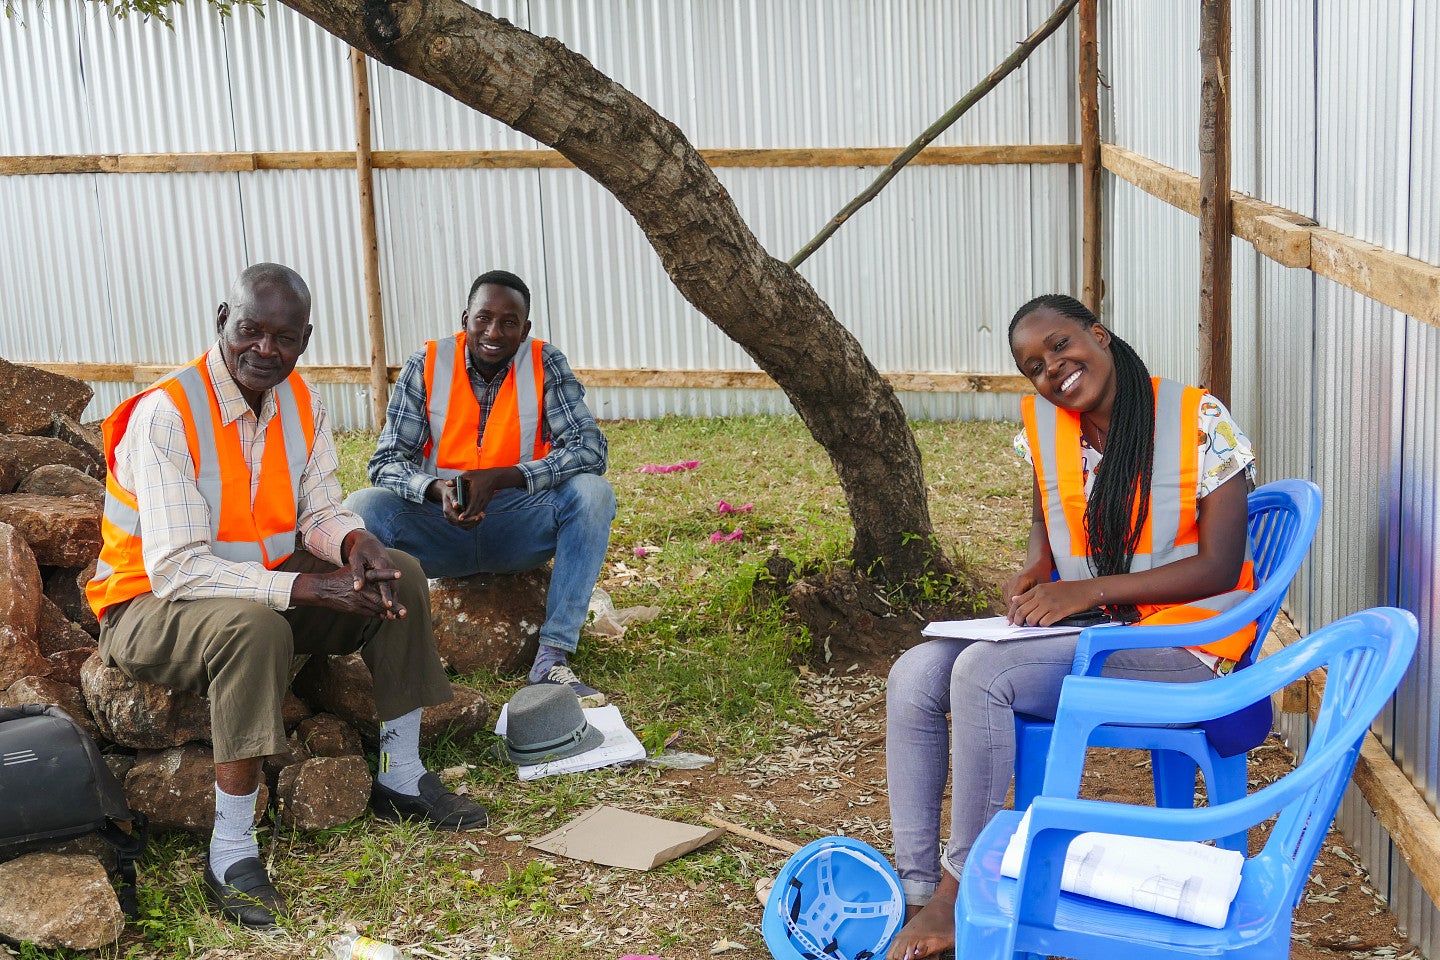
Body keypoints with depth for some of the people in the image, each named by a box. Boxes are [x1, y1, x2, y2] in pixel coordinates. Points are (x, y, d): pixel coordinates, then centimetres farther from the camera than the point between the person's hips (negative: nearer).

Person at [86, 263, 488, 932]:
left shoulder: (301, 405, -3)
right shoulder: (166, 414, -25)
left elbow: (319, 513, 5)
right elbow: (177, 569, -30)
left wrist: (353, 543, -20)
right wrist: (305, 587, -35)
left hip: (262, 588, 7)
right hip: (149, 605, -7)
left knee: (397, 576, -6)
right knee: (254, 627, -38)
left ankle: (400, 780, 5)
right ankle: (231, 852, -29)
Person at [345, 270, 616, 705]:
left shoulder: (545, 364, -5)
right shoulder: (428, 363, -4)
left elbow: (589, 449, -15)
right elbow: (386, 462, -7)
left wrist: (498, 478, -28)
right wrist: (437, 489, -30)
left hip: (518, 530, 0)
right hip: (439, 530, 0)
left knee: (592, 493, -27)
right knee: (361, 508, -26)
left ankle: (552, 658, -29)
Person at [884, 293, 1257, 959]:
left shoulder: (1199, 422, -11)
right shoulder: (1046, 427, 6)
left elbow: (1218, 568, -13)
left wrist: (1091, 589, -20)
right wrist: (1031, 574, -3)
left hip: (1180, 641, -7)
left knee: (982, 672, -28)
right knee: (914, 676, -14)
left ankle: (960, 892, -15)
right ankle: (915, 892, -11)